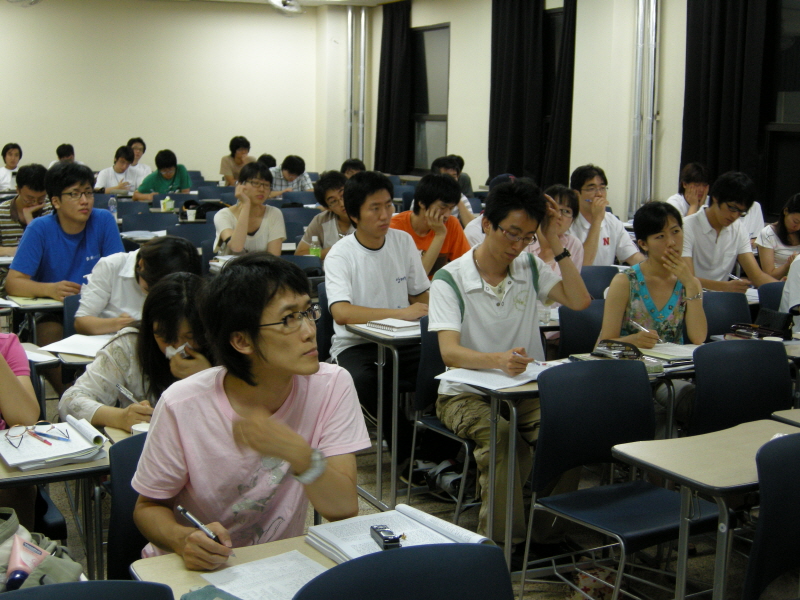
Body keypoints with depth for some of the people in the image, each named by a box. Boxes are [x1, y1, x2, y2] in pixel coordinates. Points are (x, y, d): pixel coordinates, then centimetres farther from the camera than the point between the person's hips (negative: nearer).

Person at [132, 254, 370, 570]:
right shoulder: (182, 406, -16)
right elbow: (149, 507, -3)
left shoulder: (332, 387, -11)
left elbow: (345, 511, -15)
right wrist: (183, 540, -25)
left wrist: (299, 454, -32)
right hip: (194, 568, -1)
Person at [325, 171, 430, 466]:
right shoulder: (340, 255, -10)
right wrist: (400, 313, -27)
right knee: (362, 380, -37)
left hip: (401, 342, 4)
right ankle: (409, 449, -13)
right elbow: (342, 313, -25)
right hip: (355, 345, -4)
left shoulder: (404, 241, 6)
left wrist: (425, 312, -11)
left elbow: (421, 296, 13)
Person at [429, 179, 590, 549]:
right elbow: (449, 352, -22)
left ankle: (549, 529, -12)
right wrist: (497, 360, -43)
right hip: (466, 393, -4)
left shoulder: (530, 268, 7)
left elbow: (580, 301, -6)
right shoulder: (450, 279, -9)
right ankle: (501, 538, -25)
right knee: (499, 432, -36)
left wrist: (555, 243, -6)